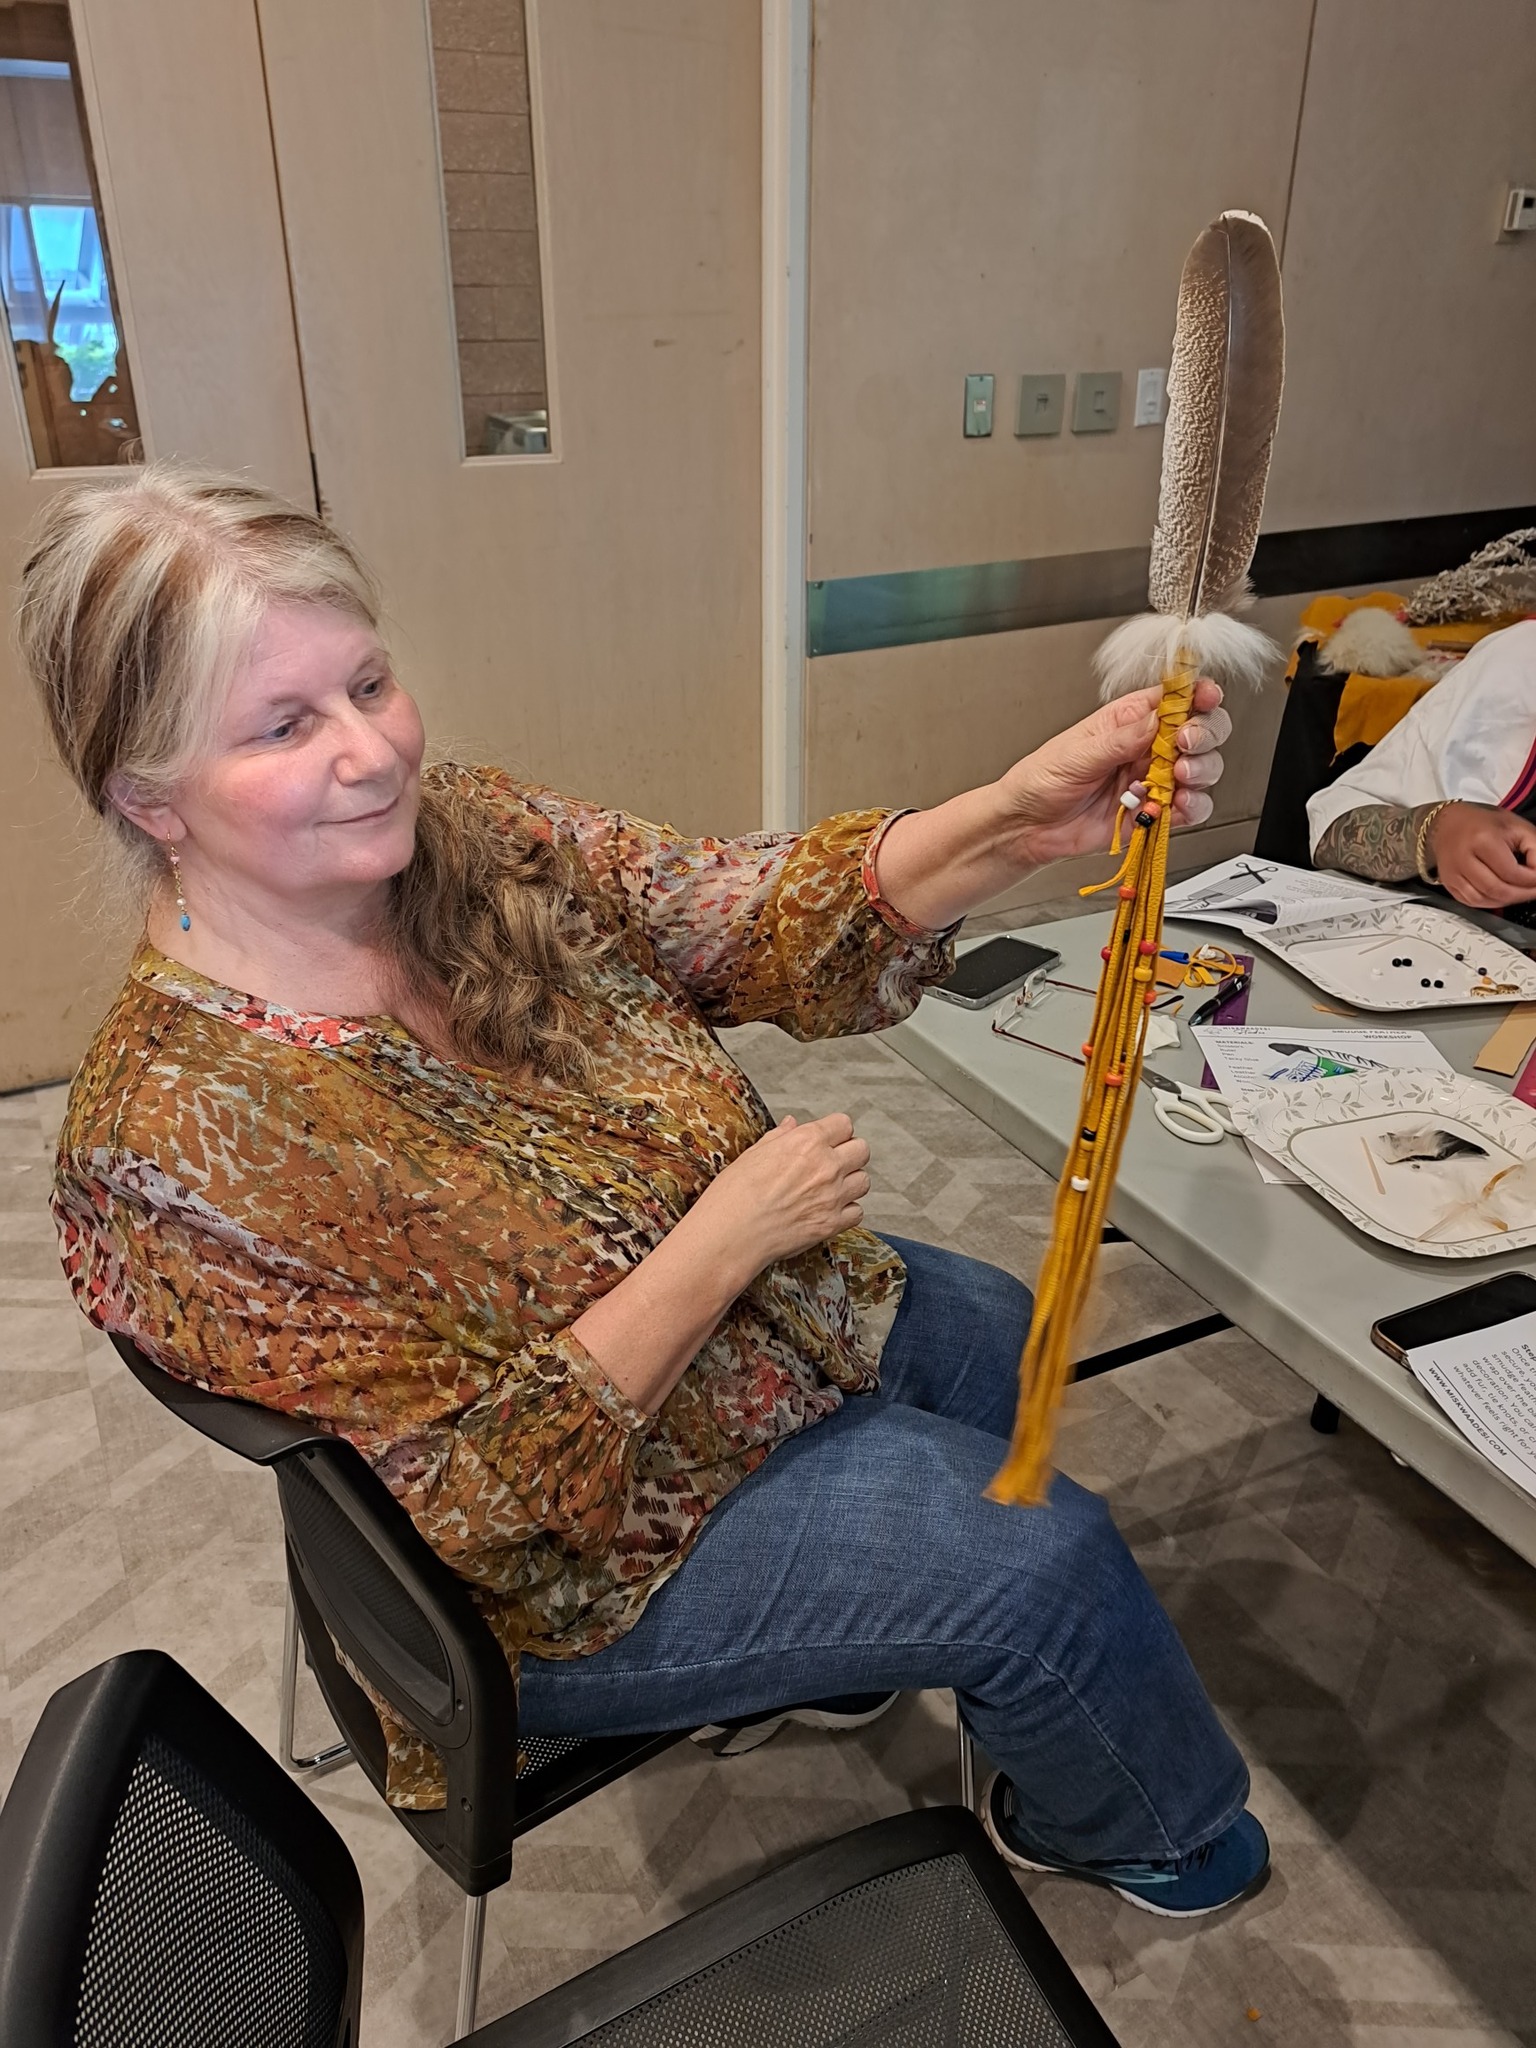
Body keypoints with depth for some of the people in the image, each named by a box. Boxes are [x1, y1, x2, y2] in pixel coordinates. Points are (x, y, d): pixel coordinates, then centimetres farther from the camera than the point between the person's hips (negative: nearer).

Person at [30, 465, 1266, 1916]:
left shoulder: (475, 837, -13)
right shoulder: (170, 1137, -30)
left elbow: (762, 918, -18)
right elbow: (468, 1491, -27)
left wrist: (1017, 819, -35)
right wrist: (723, 1242, -30)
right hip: (577, 1565, -6)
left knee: (1004, 1336, 22)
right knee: (1045, 1561, -7)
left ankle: (812, 1664, 44)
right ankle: (1123, 1825, 32)